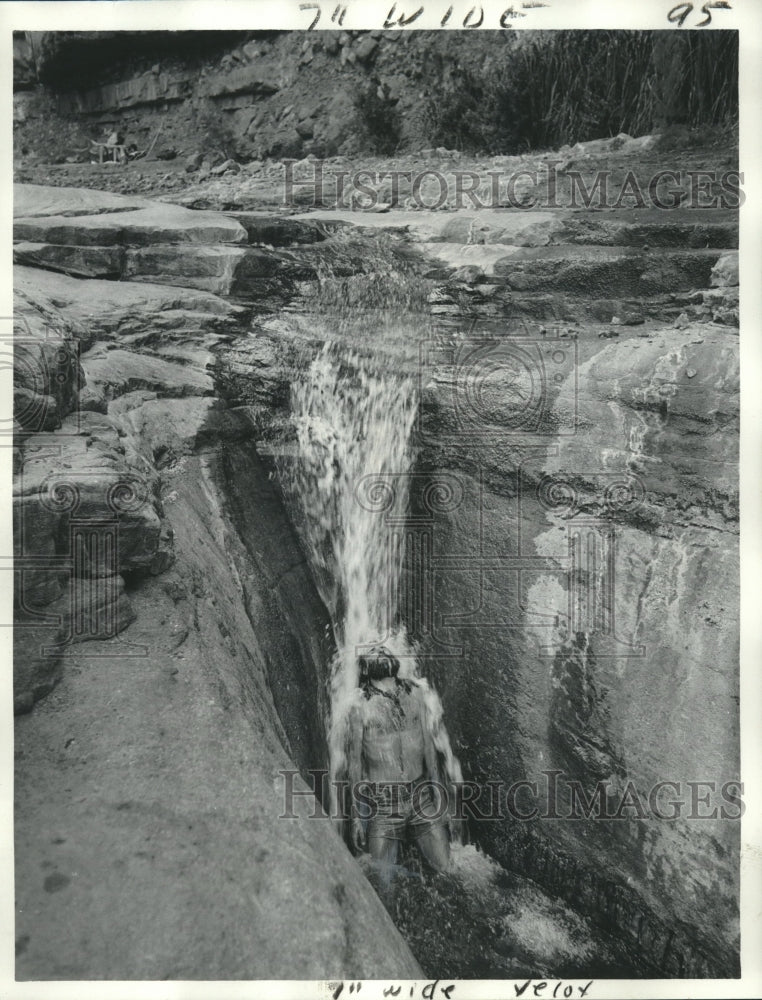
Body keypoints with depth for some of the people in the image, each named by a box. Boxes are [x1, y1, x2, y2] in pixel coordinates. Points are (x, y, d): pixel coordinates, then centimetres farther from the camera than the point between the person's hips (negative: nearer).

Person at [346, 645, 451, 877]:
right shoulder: (361, 705, -9)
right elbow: (355, 761, -2)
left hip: (421, 797, 3)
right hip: (382, 804, -3)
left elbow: (427, 742, 9)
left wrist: (437, 787, 7)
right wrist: (356, 816, -1)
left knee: (448, 869, 4)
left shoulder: (414, 692, 1)